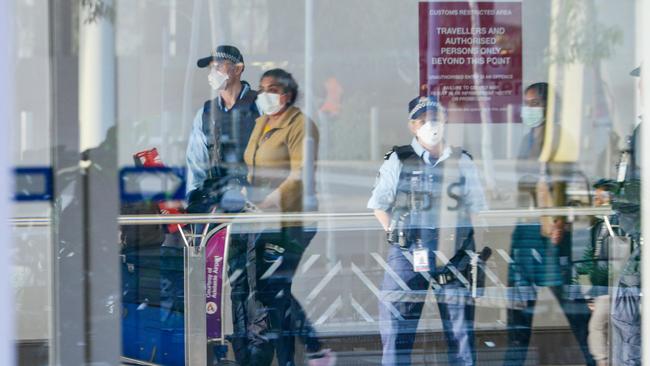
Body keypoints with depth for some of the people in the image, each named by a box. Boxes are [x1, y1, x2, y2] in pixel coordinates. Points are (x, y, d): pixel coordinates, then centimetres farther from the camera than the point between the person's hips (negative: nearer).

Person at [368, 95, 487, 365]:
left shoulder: (462, 162, 8)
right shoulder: (398, 161, 2)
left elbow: (476, 207, 15)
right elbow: (379, 205, 7)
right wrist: (397, 235, -2)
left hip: (454, 256, 2)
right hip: (408, 255, -2)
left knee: (461, 330, 6)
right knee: (396, 330, -1)